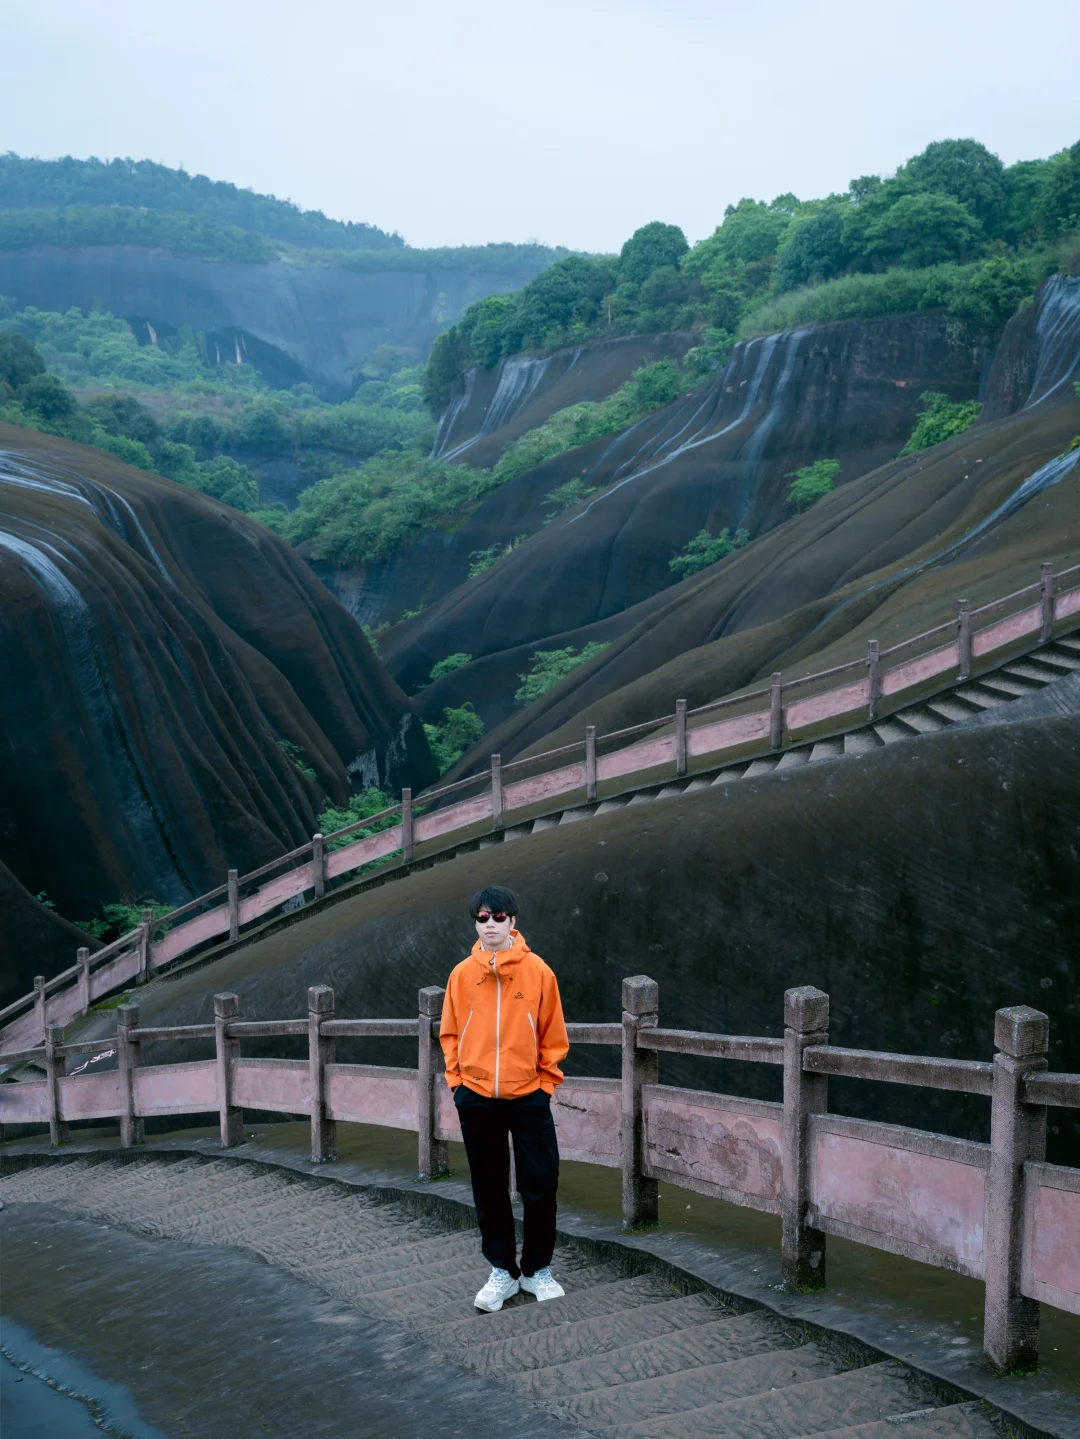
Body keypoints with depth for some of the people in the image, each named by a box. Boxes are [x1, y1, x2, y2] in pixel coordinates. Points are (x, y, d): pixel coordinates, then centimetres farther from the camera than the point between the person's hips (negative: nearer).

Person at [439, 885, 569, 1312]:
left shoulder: (537, 971, -4)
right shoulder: (462, 974, 1)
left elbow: (553, 1035, 1)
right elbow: (450, 1034, 8)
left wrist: (546, 1081, -2)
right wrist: (456, 1080, 2)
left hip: (528, 1096, -2)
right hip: (476, 1099, 2)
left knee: (540, 1187, 1)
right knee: (489, 1190, 9)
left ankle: (537, 1269, 18)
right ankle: (502, 1271, 20)